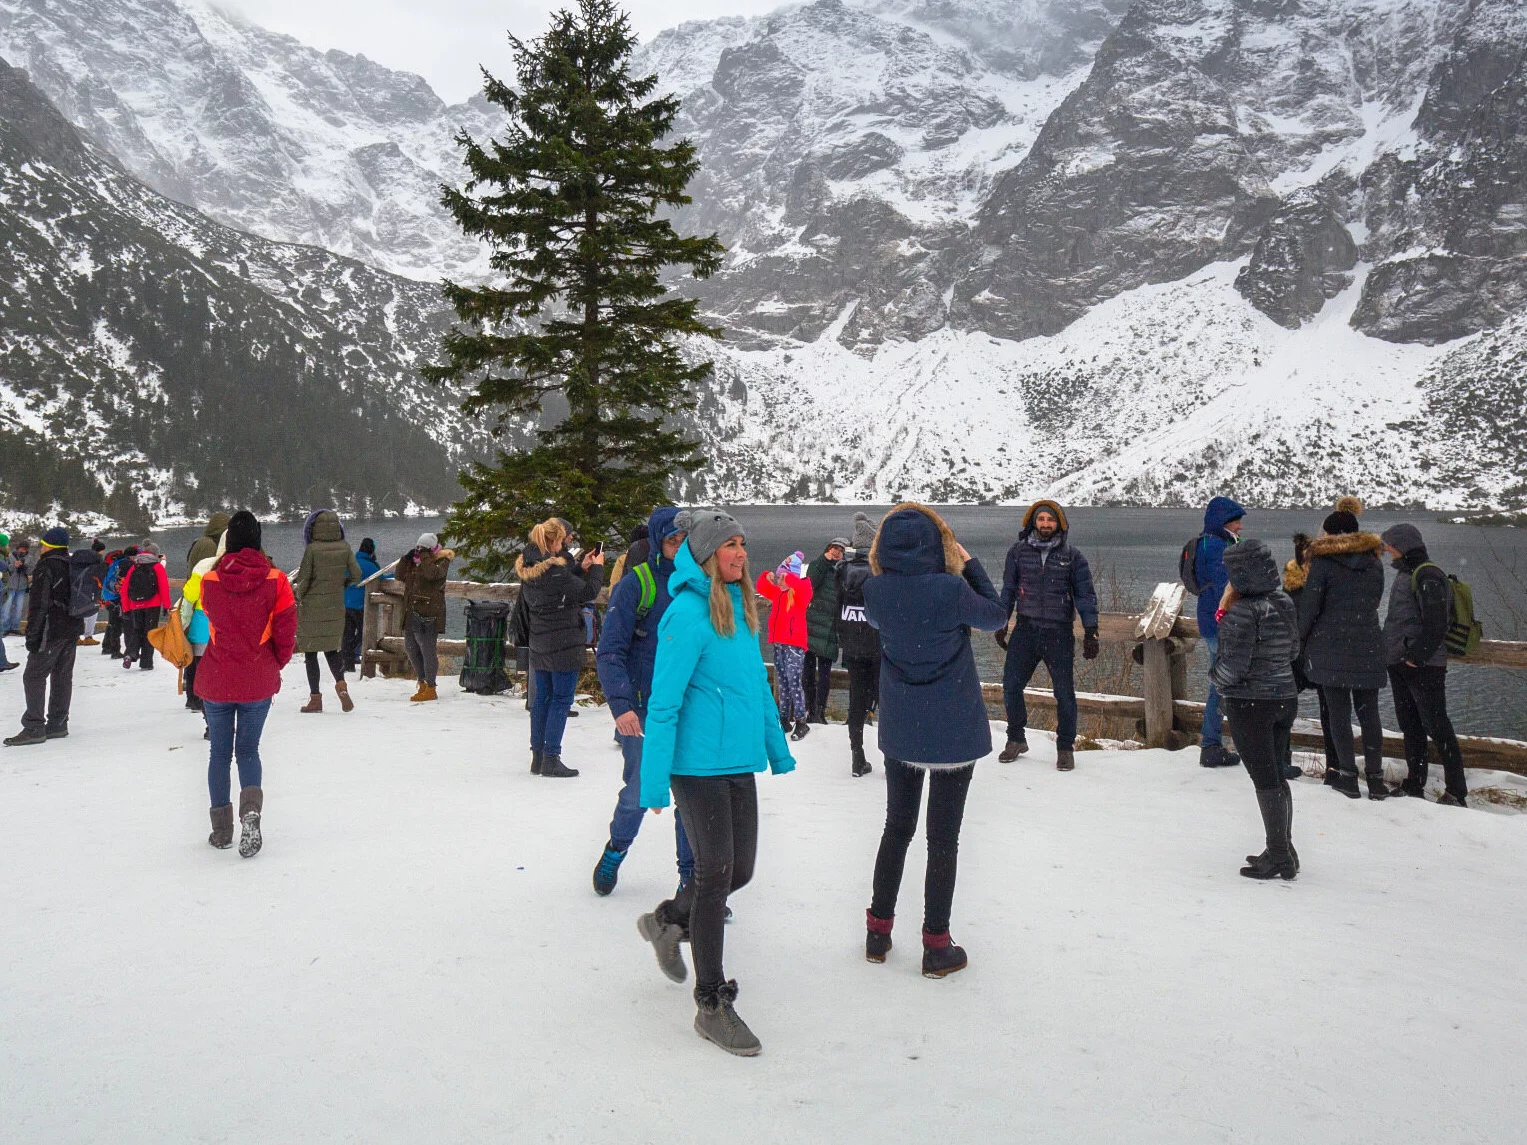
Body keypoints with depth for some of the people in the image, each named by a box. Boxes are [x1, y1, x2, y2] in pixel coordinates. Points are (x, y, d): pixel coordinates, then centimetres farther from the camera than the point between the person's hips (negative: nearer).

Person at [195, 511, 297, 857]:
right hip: (259, 682, -1)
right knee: (248, 750, 12)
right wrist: (276, 666, 9)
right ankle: (251, 808, -13)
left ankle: (222, 828, 18)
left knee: (219, 753, 15)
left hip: (216, 681, 1)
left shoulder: (210, 580, -6)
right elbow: (286, 632, -8)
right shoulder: (275, 580, -10)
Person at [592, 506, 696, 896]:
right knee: (639, 791, 7)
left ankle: (692, 875, 17)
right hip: (643, 709, -3)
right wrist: (621, 705, -22)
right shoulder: (635, 584, -7)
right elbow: (610, 652, -10)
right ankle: (616, 851, 36)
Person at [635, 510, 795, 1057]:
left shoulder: (740, 607, 10)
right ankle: (711, 1005, 12)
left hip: (739, 762, 8)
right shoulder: (687, 613, -15)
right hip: (699, 764, -8)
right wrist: (655, 779, -16)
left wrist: (777, 747, 22)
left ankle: (667, 921, 40)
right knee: (715, 873, -2)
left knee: (739, 870, 12)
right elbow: (664, 703, -15)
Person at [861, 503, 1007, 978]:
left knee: (897, 827, 20)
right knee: (943, 837, 8)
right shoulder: (952, 590, -21)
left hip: (900, 732, 4)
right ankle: (936, 946, 18)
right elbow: (996, 616, -3)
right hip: (953, 731, -4)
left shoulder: (875, 591, -10)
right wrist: (969, 564, 1)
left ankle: (878, 931, 28)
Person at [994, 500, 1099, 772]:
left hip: (1059, 634, -1)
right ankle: (1016, 739, 22)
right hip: (1025, 630, 2)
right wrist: (1000, 625, 8)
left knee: (1064, 693, 1)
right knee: (1011, 687, 1)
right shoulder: (1018, 553, 6)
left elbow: (1085, 595, 3)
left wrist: (1090, 632, -5)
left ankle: (1065, 747, 17)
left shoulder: (1072, 558, 3)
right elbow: (1008, 591, 12)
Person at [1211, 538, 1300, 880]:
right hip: (1285, 698, 8)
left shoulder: (1244, 612, -20)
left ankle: (1278, 857, 8)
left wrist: (1217, 678, 2)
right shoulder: (1285, 603, 4)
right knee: (1277, 776, 17)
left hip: (1251, 704, -8)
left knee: (1265, 780, 1)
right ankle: (1285, 850, 25)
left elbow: (1232, 666, -22)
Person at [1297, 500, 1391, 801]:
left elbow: (1308, 606, -7)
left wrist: (1301, 640, 5)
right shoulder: (1374, 562, 9)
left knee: (1338, 712, 2)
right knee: (1369, 712, 8)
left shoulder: (1323, 562, -6)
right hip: (1369, 646, 4)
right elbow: (1373, 601, 18)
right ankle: (1375, 778, 9)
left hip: (1330, 647, -4)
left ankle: (1348, 776, 3)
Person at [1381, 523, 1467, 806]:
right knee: (1410, 727, 13)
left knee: (1436, 727, -6)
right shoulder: (1405, 575, 17)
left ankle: (1456, 792, -1)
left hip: (1424, 666, -10)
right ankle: (1414, 786, 21)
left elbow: (1436, 623, -20)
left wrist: (1417, 656, -21)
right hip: (1400, 664, 10)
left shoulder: (1428, 576, -13)